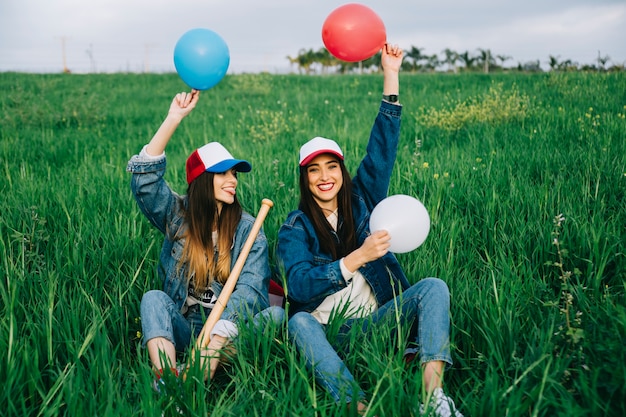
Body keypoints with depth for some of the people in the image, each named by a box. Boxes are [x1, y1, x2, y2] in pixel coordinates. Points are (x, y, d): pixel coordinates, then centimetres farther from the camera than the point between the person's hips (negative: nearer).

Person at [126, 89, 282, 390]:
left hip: (227, 330, -1)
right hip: (180, 328, 1)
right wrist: (174, 119, -13)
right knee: (154, 298, -27)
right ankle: (166, 378, -49)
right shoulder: (177, 215, 7)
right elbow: (145, 176, -9)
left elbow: (250, 287, -12)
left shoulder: (248, 229, 2)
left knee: (275, 315, -28)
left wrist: (217, 338, -29)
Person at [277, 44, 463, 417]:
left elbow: (383, 148, 2)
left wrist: (391, 76, -3)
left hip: (378, 320, 3)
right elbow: (299, 286, -15)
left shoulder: (362, 200, 10)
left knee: (433, 288, -21)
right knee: (299, 323, -34)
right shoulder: (295, 228, 1)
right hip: (328, 331, -2)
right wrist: (358, 258, -26)